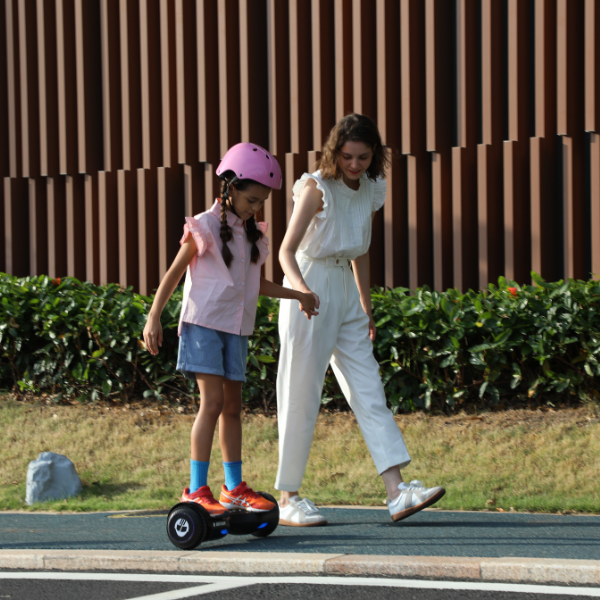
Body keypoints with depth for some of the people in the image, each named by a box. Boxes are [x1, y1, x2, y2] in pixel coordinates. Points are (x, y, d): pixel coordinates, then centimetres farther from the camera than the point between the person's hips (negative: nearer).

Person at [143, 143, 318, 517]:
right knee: (212, 401, -14)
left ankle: (234, 487, 19)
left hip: (236, 328, 7)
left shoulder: (253, 234, 13)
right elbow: (175, 273, -5)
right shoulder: (206, 227, -7)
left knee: (233, 406, 10)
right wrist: (154, 317, -9)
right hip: (203, 323, -7)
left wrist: (298, 295, 18)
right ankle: (197, 491, -13)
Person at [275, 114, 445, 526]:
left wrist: (367, 308, 20)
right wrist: (301, 289, -40)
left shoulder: (371, 191, 7)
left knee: (370, 392, -1)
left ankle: (397, 492, -7)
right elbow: (287, 250, -22)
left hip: (346, 295, 7)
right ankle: (288, 498, 6)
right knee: (302, 395, -3)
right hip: (309, 294, -6)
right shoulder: (316, 188, -13)